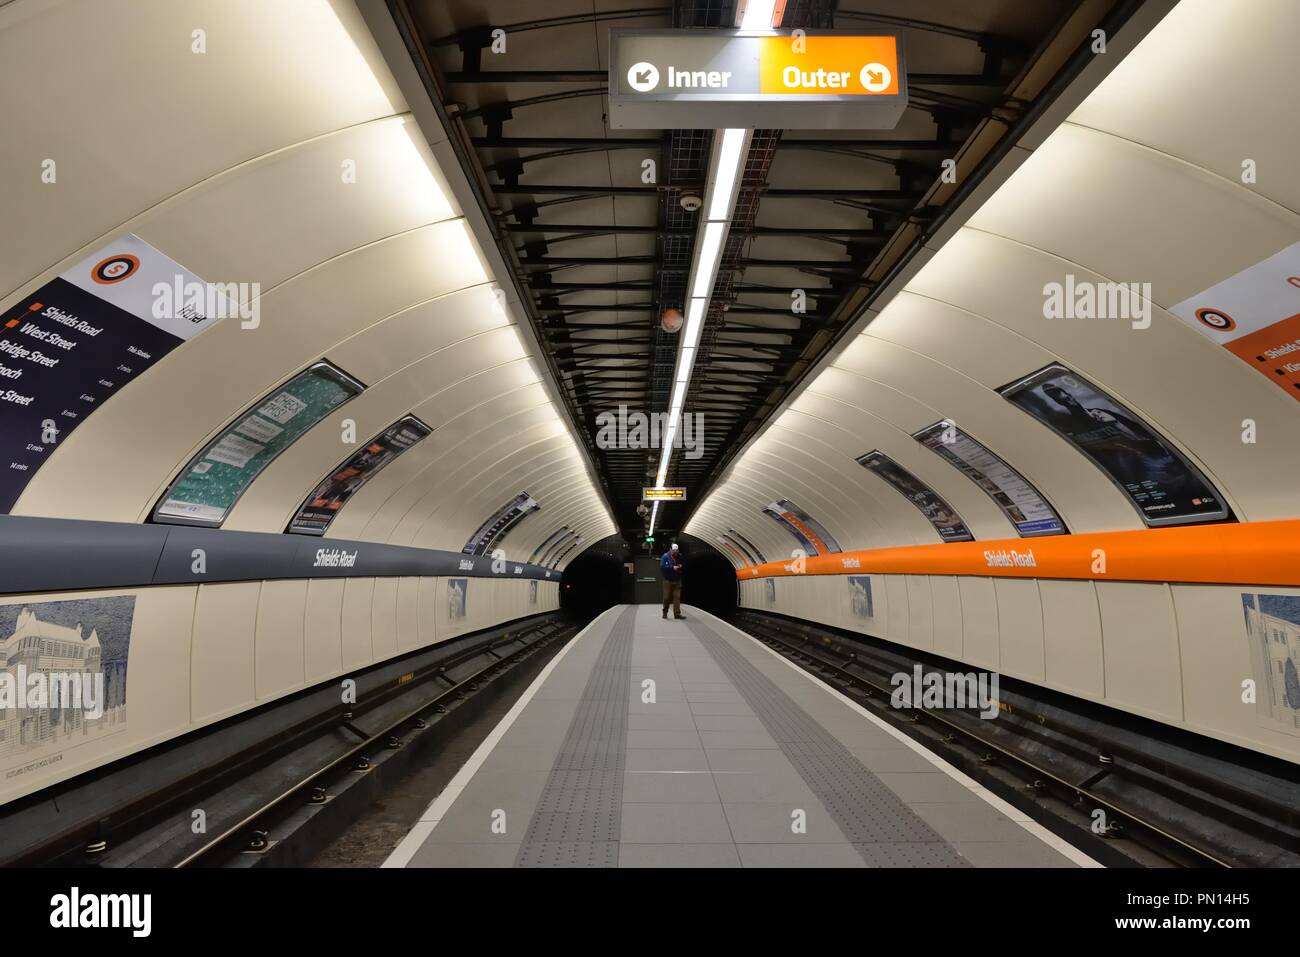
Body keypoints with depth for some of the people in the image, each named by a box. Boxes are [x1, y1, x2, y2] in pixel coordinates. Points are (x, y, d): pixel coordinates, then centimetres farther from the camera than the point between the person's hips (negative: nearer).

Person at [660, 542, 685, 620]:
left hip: (677, 580, 3)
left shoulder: (680, 556, 5)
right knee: (667, 597, 3)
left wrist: (681, 566, -7)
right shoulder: (665, 556, -6)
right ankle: (665, 612, 19)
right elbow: (662, 567, -16)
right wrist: (672, 567, -21)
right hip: (668, 580, -3)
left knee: (677, 597, -3)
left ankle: (677, 613, -2)